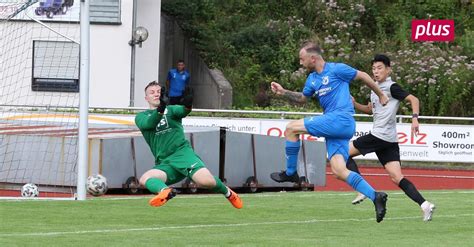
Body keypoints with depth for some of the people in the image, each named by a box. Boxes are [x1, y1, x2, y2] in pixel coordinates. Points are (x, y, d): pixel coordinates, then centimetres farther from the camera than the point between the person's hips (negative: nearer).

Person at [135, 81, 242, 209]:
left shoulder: (171, 109, 16)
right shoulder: (141, 117, 16)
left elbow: (181, 111, -9)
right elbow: (148, 123, -10)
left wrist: (187, 105, -35)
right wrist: (160, 110, -31)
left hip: (182, 152, -1)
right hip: (164, 163, 1)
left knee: (206, 181, -25)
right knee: (144, 179, -28)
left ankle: (227, 192, 3)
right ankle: (165, 191, -55)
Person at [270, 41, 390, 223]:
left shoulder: (336, 70, -3)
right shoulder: (312, 79, 20)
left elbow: (363, 76, 7)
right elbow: (302, 98, 35)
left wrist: (381, 95, 16)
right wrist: (283, 92, 18)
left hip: (341, 119, -8)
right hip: (334, 126, 8)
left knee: (291, 128, -8)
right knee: (339, 171, -5)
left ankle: (290, 173, 4)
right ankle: (375, 197, -7)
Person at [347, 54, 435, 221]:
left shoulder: (391, 87, -7)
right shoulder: (376, 88, 20)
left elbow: (413, 99, -13)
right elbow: (370, 110, 34)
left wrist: (415, 118, -28)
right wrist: (354, 104, 17)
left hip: (380, 136, -9)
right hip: (389, 140, 9)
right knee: (397, 178, -1)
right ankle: (424, 205, -12)